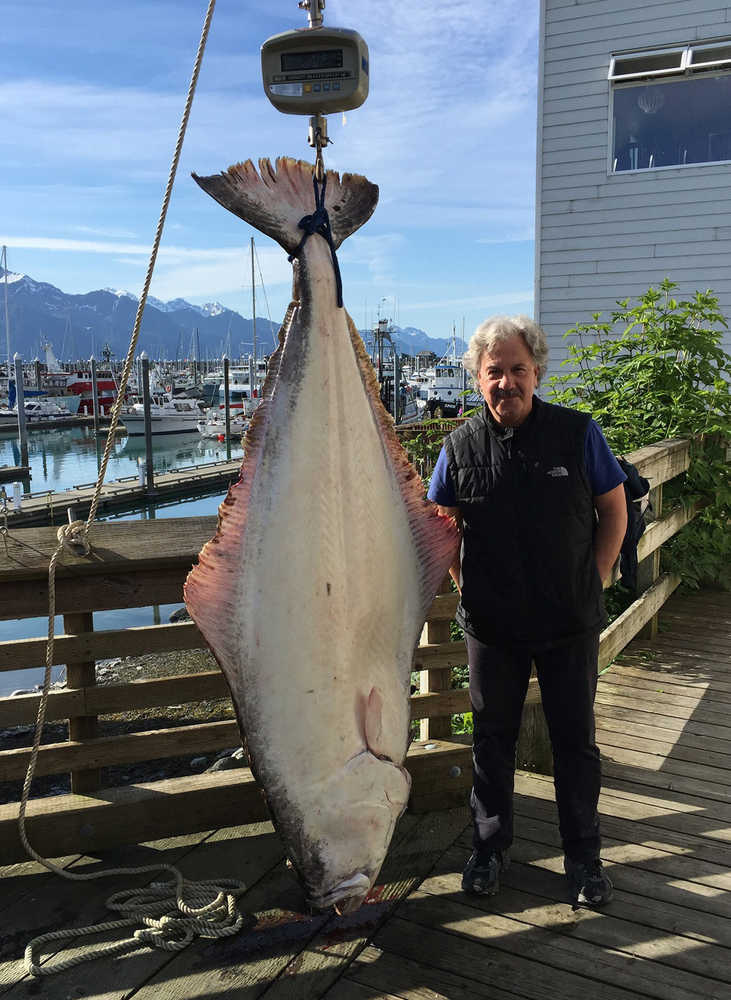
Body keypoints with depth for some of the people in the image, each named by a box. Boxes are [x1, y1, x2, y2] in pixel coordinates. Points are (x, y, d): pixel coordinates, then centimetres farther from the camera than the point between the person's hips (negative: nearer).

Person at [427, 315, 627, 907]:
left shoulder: (578, 432, -6)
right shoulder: (461, 447, -3)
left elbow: (614, 511, 3)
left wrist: (591, 583, -1)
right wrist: (468, 588, 4)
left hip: (570, 623, -1)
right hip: (491, 625, 1)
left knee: (576, 739, 10)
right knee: (493, 737, 14)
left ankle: (584, 857, 29)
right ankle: (491, 848, 33)